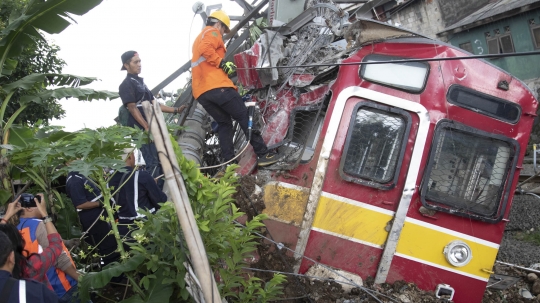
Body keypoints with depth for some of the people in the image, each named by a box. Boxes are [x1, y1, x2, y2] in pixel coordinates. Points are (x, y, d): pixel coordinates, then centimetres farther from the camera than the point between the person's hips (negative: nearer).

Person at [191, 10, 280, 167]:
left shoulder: (198, 39, 33)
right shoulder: (212, 33, 4)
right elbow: (206, 49, -18)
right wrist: (222, 63, -14)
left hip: (201, 92, 9)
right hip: (217, 86, -9)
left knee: (224, 123, 14)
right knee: (244, 117, -5)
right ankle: (263, 154, -6)